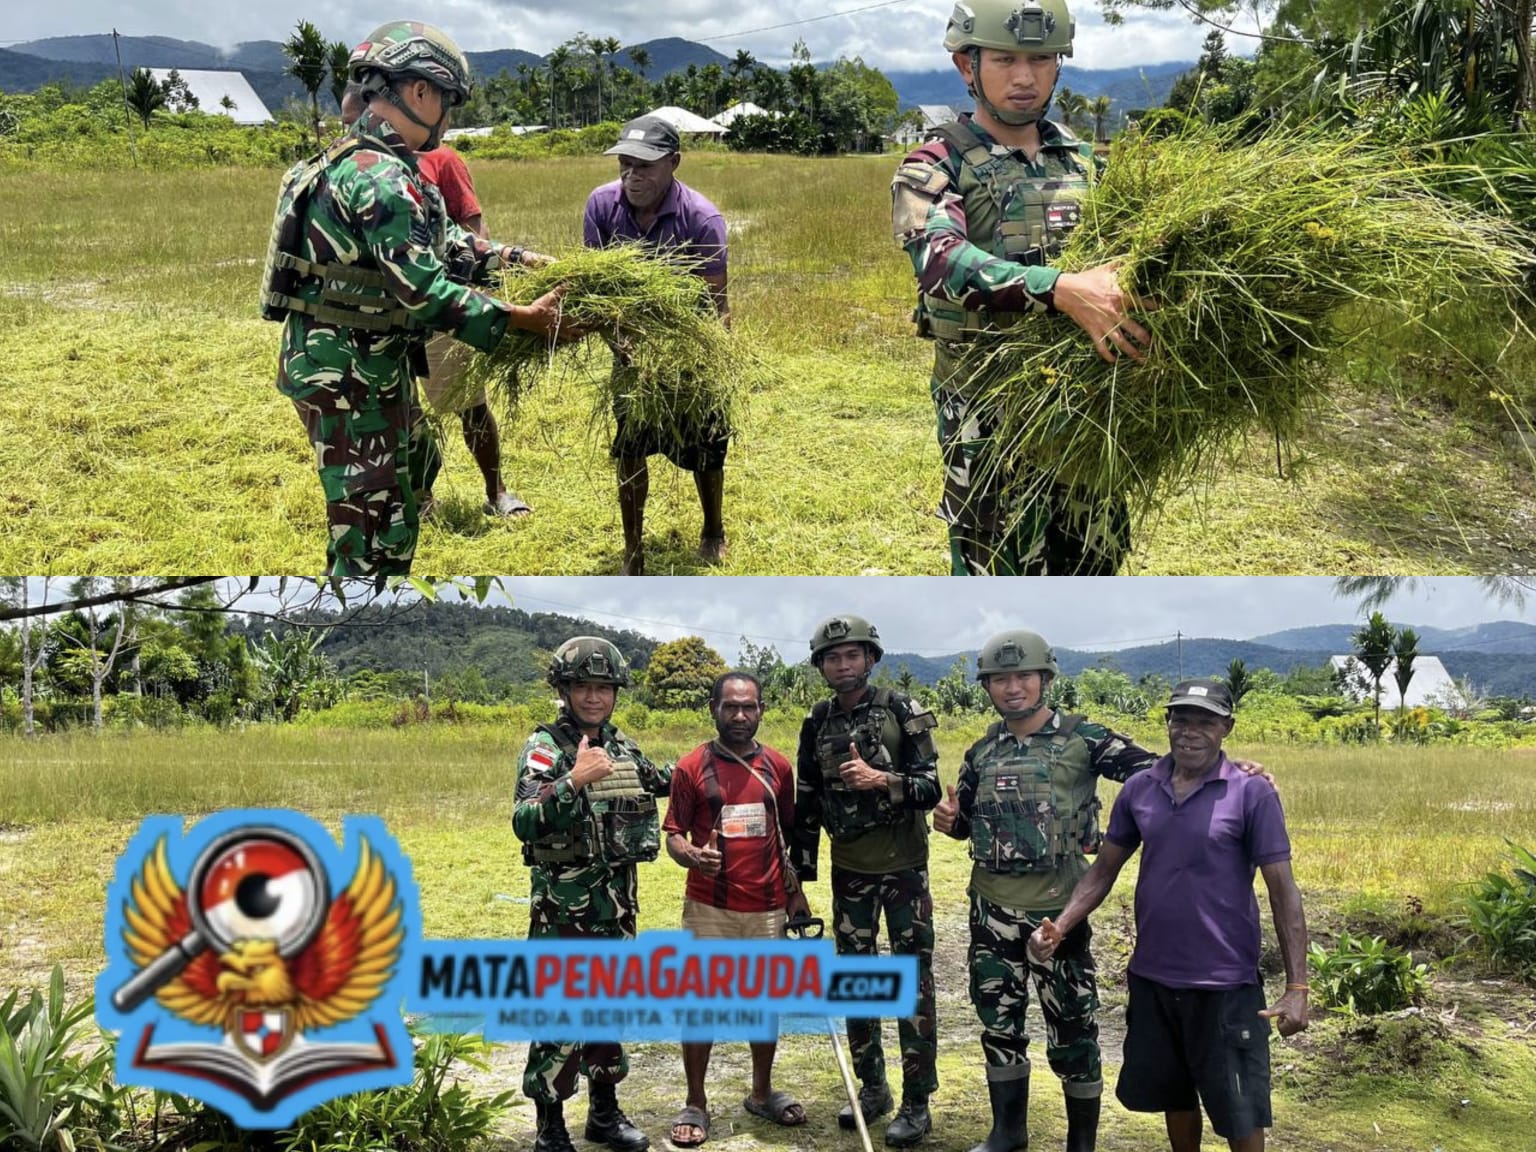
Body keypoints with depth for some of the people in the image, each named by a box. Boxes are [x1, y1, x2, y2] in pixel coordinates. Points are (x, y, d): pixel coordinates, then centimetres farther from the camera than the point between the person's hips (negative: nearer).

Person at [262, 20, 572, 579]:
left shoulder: (364, 160, 12)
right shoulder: (379, 178, -22)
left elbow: (442, 241, 15)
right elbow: (425, 291, -26)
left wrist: (514, 257, 6)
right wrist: (523, 319, -22)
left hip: (376, 363, 11)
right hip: (346, 372, -11)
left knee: (416, 469, 28)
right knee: (374, 528, -7)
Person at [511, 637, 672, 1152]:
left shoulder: (623, 747, 8)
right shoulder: (546, 748, -12)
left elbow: (659, 780, 30)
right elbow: (524, 823, -26)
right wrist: (574, 779, -37)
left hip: (618, 897, 6)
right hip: (564, 902, -6)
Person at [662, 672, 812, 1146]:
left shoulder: (778, 766, 4)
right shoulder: (691, 767, -4)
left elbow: (791, 835, 12)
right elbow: (673, 834, -2)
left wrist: (797, 893, 9)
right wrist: (691, 854, -23)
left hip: (768, 908, 3)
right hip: (708, 908, -3)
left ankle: (763, 1092, 29)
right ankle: (695, 1104, 12)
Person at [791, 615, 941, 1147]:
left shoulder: (903, 712, -8)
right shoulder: (817, 723, 4)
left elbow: (930, 789, -11)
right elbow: (807, 804, 10)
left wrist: (879, 779, -27)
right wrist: (802, 874, 9)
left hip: (903, 867, -4)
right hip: (849, 870, 4)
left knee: (913, 981, -3)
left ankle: (916, 1102, 2)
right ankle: (872, 1087, 22)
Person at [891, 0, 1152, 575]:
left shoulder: (1085, 162, 12)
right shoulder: (936, 169, -6)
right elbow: (942, 261, -25)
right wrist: (1062, 290, -41)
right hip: (990, 416, -5)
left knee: (1094, 562, 15)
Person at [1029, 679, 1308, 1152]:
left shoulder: (1252, 794, -10)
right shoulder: (1139, 790, 3)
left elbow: (1283, 891, -10)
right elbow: (1104, 869, 10)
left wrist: (1296, 986, -15)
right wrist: (1060, 926, -5)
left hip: (1224, 982, -4)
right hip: (1152, 976, 4)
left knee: (1238, 1110, 3)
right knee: (1173, 1094, 18)